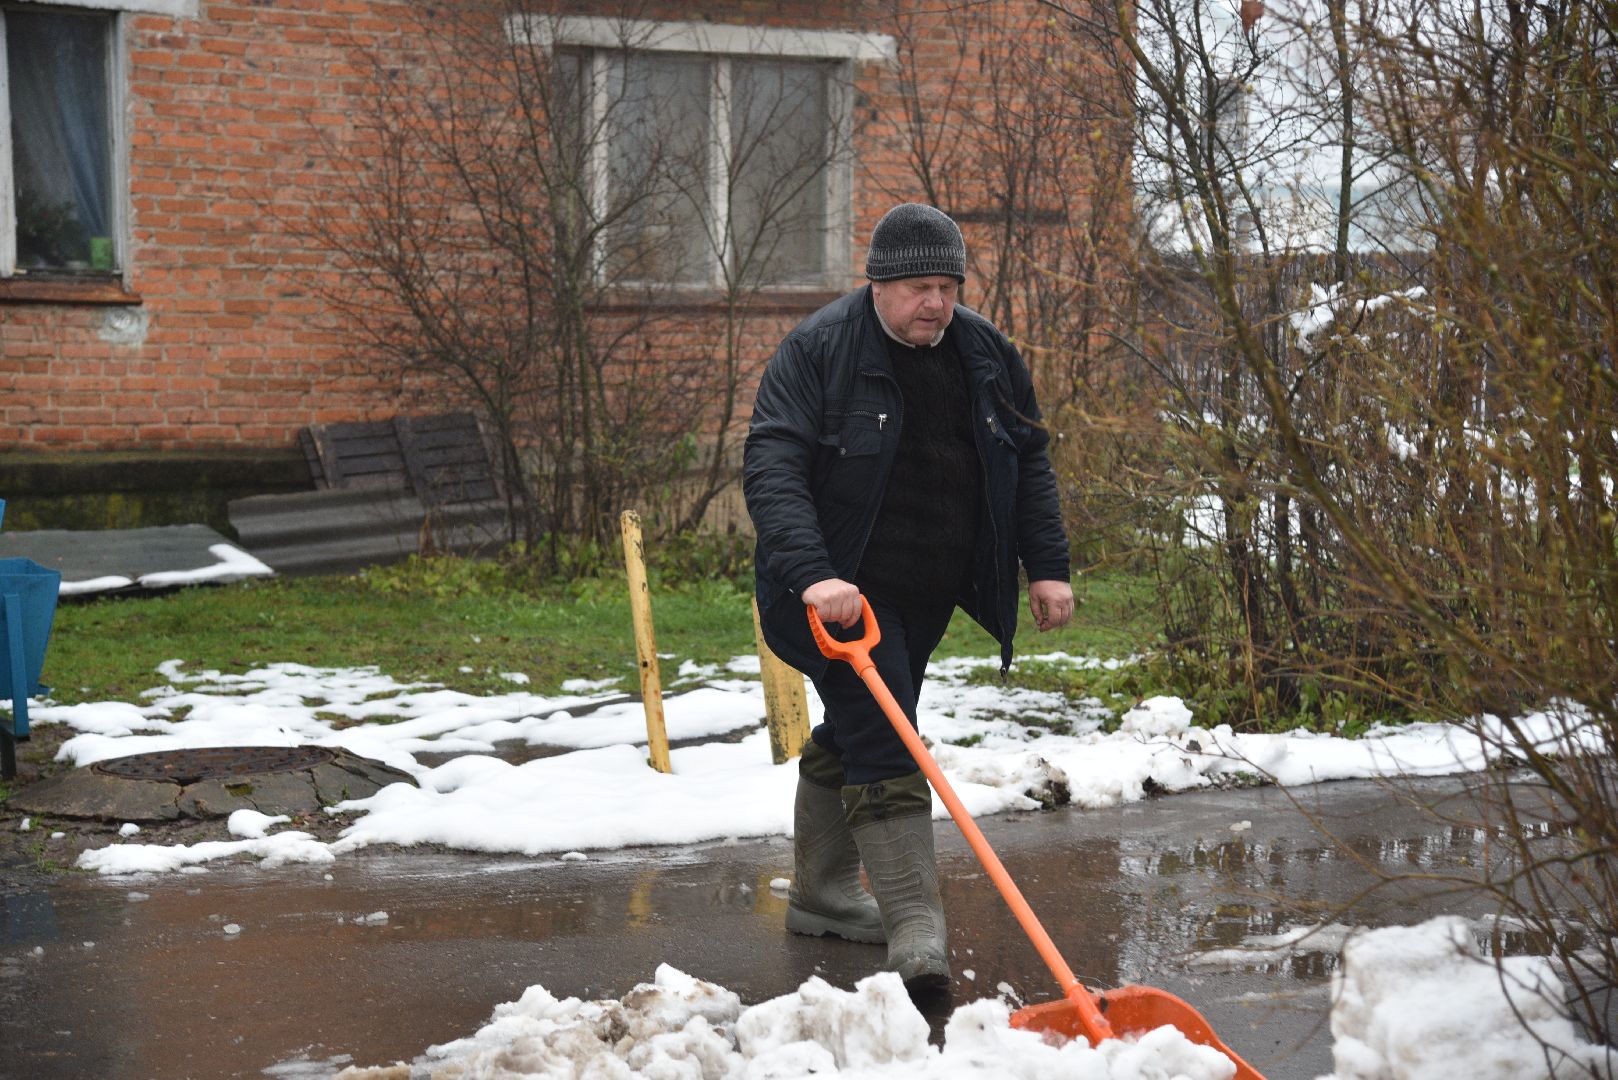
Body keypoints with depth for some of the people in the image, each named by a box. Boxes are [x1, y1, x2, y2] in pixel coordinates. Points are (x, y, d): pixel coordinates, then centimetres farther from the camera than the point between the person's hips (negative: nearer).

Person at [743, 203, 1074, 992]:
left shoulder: (985, 353, 4)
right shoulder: (818, 350, -15)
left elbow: (1029, 463, 14)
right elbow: (771, 469, -23)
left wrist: (1047, 565, 5)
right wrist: (810, 573, -35)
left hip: (927, 596, 7)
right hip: (843, 592, -6)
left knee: (851, 734, 19)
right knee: (882, 746, -15)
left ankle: (820, 894, 33)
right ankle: (914, 926, -19)